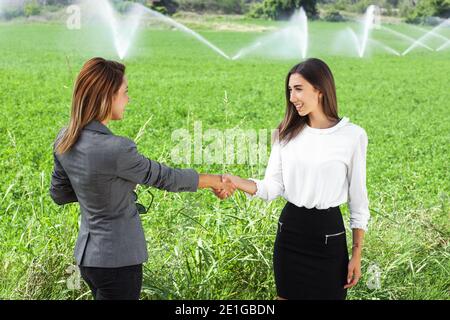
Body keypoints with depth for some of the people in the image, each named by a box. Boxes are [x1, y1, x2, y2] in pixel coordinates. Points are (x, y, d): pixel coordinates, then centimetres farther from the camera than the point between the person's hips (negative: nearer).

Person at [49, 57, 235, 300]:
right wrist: (215, 180, 2)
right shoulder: (115, 149, -26)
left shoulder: (64, 139, -2)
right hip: (117, 259, -8)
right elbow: (164, 177, -13)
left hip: (86, 253, 8)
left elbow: (59, 193, 10)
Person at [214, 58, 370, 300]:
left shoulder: (353, 135, -8)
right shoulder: (287, 134, 1)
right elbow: (272, 187, -4)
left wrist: (357, 254, -2)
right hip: (289, 229, 3)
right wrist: (235, 182, -22)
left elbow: (358, 198, -2)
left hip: (328, 234, -3)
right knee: (286, 296, 14)